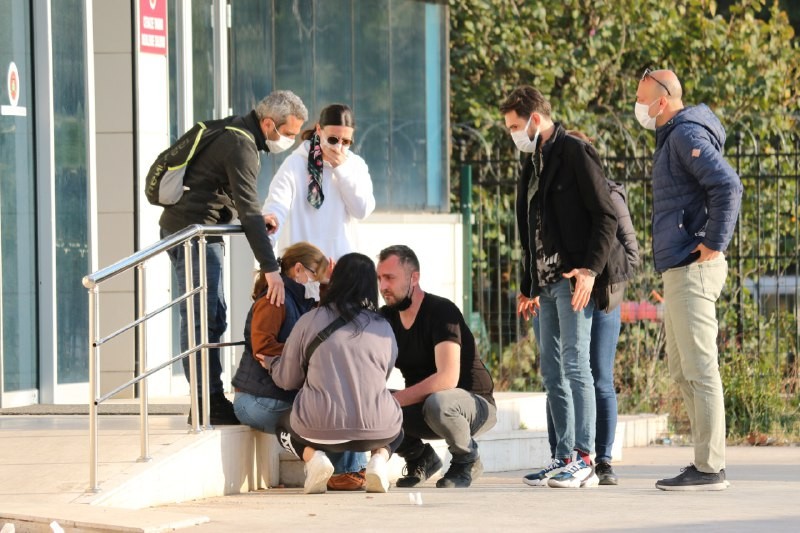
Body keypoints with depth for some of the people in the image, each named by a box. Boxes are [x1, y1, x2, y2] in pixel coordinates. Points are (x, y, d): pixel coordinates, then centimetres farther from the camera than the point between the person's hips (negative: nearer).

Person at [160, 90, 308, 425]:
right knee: (201, 319, -11)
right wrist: (270, 268, -27)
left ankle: (212, 400, 12)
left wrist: (256, 220, 11)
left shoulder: (235, 133, 13)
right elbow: (249, 211, -25)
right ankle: (208, 404, -13)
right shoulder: (241, 145, -19)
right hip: (191, 232, -11)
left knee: (213, 318, 10)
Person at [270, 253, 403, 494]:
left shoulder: (309, 321, 2)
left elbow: (287, 379, 10)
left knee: (284, 425, 32)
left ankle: (313, 458, -1)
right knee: (395, 427, 37)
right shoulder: (384, 329, 7)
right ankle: (379, 459, 2)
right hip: (377, 431, 1)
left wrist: (273, 364, 33)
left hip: (321, 430, -1)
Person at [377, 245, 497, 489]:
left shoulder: (441, 311, -20)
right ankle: (421, 459, 5)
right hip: (421, 405, 6)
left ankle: (467, 460, -9)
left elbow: (448, 378, -32)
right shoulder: (386, 317, 1)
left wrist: (395, 399, -34)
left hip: (475, 404, -6)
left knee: (437, 403, -40)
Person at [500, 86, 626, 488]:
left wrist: (591, 269, -21)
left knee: (575, 364, -12)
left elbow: (606, 216, -12)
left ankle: (584, 460, -13)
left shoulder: (575, 154, -7)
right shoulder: (532, 163, 19)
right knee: (552, 371, 6)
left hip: (575, 278, -9)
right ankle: (564, 457, 8)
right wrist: (528, 285, 22)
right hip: (547, 280, 9)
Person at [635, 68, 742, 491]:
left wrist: (713, 245, -20)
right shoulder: (671, 137, 20)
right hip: (678, 269, 11)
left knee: (699, 368, -10)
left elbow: (727, 186, -24)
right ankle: (705, 461, 17)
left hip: (693, 268, -11)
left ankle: (710, 469, -10)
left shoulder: (687, 134, -12)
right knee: (681, 369, 13)